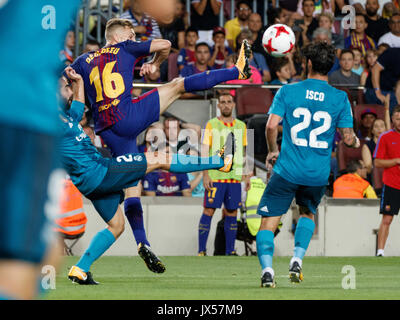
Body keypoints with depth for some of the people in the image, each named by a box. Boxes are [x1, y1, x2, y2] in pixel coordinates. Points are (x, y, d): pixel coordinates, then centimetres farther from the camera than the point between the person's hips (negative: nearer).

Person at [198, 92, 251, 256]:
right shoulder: (211, 125, 1)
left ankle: (230, 250, 11)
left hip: (235, 176, 4)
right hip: (215, 175, -4)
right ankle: (201, 250, -4)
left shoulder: (241, 126, 13)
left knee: (232, 213, 5)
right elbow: (205, 151, -2)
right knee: (208, 211, -6)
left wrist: (246, 175, 12)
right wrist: (205, 175, -10)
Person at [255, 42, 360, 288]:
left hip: (288, 169, -2)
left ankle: (267, 269, -18)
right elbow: (348, 138, -3)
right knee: (308, 212, 29)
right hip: (319, 174, 2)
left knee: (269, 221, 3)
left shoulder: (288, 91, -4)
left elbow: (271, 125, -10)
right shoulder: (340, 98, -1)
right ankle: (297, 260, 11)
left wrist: (272, 151, 8)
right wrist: (356, 142, 22)